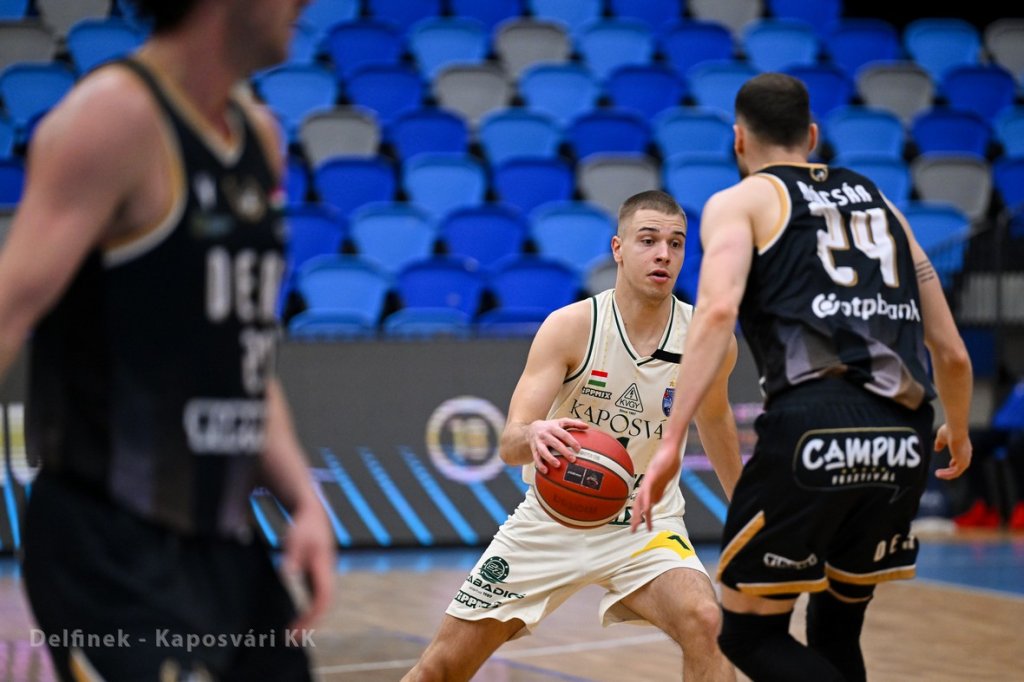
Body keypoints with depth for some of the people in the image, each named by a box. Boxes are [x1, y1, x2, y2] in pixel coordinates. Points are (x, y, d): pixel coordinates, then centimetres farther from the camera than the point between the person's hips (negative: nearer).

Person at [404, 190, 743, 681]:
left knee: (704, 624, -30)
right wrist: (534, 435, -49)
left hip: (646, 524, 1)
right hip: (554, 518, -1)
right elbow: (510, 444, -25)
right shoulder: (570, 327, -18)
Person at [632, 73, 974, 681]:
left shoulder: (741, 201, 12)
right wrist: (958, 433, 44)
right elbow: (953, 353, 25)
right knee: (836, 633, 23)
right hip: (903, 440, 5)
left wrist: (671, 441, -15)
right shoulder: (880, 204, 26)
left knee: (750, 633, 10)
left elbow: (719, 309, -10)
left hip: (812, 427, -5)